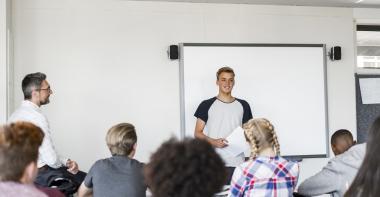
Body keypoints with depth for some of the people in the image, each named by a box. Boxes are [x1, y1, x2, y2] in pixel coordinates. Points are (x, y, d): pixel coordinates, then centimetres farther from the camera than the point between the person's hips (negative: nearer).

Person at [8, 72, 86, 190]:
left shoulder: (16, 114, 7)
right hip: (39, 174, -9)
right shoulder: (38, 117, -22)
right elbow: (52, 160, -24)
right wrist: (65, 163, -2)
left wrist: (66, 161, 5)